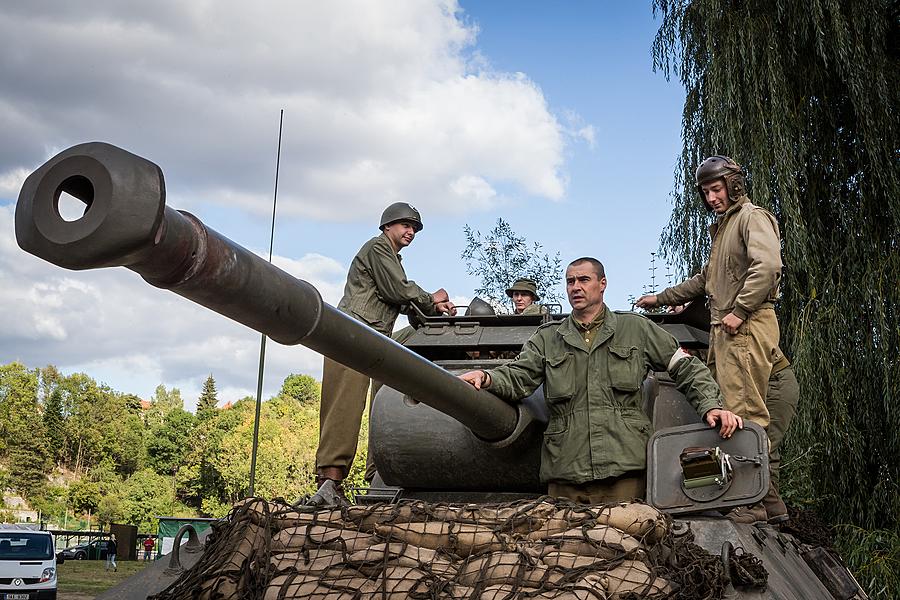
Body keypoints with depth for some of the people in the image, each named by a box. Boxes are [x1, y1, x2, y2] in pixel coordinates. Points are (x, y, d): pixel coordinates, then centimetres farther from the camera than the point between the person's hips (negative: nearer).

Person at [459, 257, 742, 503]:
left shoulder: (636, 329, 13)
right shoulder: (547, 339, 16)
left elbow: (687, 368, 15)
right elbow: (517, 376, 4)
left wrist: (711, 406, 0)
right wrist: (487, 378, -18)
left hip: (625, 469, -1)